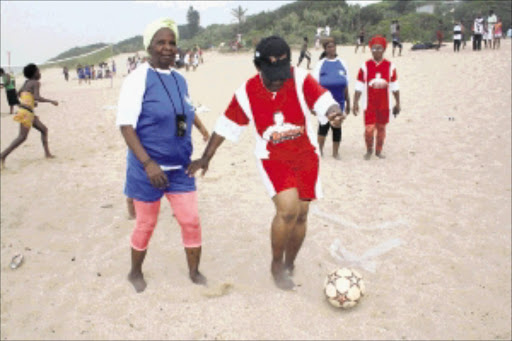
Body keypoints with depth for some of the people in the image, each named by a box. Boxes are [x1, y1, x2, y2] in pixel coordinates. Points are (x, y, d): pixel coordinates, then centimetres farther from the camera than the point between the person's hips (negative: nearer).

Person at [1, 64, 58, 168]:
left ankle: (47, 153, 18)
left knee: (44, 129, 15)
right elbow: (37, 97, -20)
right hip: (26, 112, -10)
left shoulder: (27, 82, 17)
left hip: (29, 112, 10)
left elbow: (19, 94, 24)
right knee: (22, 137, -14)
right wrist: (51, 101, -12)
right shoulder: (36, 83, -8)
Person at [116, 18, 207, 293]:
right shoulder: (138, 79, -13)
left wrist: (192, 156, 15)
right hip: (148, 169, -5)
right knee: (146, 225, 10)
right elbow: (125, 125, -18)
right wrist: (148, 163, -26)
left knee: (191, 221, 5)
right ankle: (135, 272, 35)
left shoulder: (180, 79, 6)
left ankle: (194, 272, 25)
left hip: (180, 169, 5)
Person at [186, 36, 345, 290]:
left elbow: (324, 102, -25)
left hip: (306, 157, 2)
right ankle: (276, 265, 4)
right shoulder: (246, 93, -11)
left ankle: (289, 265, 31)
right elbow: (225, 126, -2)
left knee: (301, 214, 7)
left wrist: (334, 112, -49)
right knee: (288, 209, -21)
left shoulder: (301, 80, -15)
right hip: (273, 159, -1)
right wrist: (206, 158, -1)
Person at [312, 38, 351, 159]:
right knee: (324, 124, -7)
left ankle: (335, 152, 16)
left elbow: (346, 85, 13)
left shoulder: (342, 63, 11)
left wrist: (348, 102, 12)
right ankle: (320, 149, 10)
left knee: (337, 125, 6)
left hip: (339, 99, 2)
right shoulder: (321, 64, 5)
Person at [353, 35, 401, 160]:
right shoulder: (365, 66, -2)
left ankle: (378, 151, 27)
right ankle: (369, 150, 18)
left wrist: (397, 103, 9)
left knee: (381, 128, 10)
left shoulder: (390, 66, 2)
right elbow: (359, 87, 0)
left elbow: (395, 87, 8)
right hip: (369, 104, -2)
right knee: (369, 129, -6)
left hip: (384, 104, 2)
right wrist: (355, 103, -3)